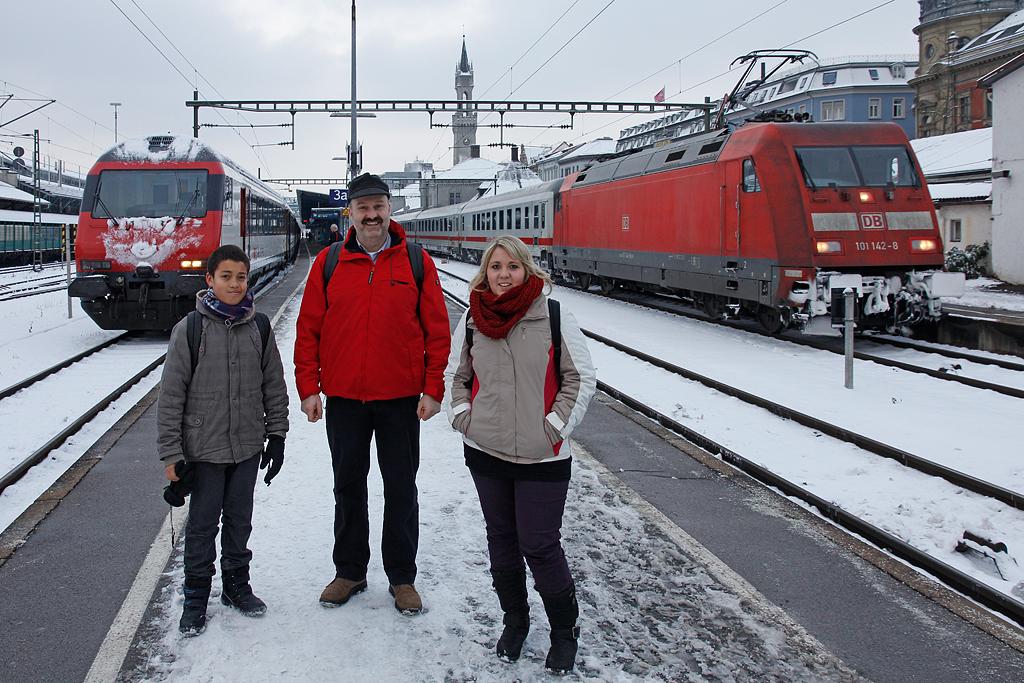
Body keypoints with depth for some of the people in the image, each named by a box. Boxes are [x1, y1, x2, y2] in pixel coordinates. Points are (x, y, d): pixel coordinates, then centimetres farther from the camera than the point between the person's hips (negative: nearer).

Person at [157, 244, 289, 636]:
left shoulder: (259, 328, 2)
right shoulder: (189, 330, -8)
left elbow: (274, 386, 10)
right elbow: (171, 395, -7)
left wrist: (276, 435, 8)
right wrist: (171, 453, -9)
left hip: (248, 446, 3)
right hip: (204, 446, -3)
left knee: (240, 519, 14)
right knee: (202, 523, 6)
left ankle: (237, 585, 31)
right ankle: (196, 598, 20)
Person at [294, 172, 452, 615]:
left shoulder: (416, 261, 0)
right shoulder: (328, 262, 2)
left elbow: (437, 330, 0)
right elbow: (308, 328, 4)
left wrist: (432, 389, -6)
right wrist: (308, 387, -2)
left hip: (401, 398, -1)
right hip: (343, 397, 1)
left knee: (401, 489, 8)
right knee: (348, 486, 13)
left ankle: (402, 577, 21)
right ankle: (350, 571, 27)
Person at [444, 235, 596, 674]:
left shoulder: (554, 318, -6)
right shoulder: (472, 321, 3)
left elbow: (581, 378, -2)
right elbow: (454, 374, 16)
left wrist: (555, 426, -7)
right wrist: (462, 416, 3)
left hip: (542, 457, -3)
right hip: (485, 453, 4)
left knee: (540, 546, -3)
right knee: (501, 539, 14)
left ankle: (564, 629, 19)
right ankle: (514, 621, 33)